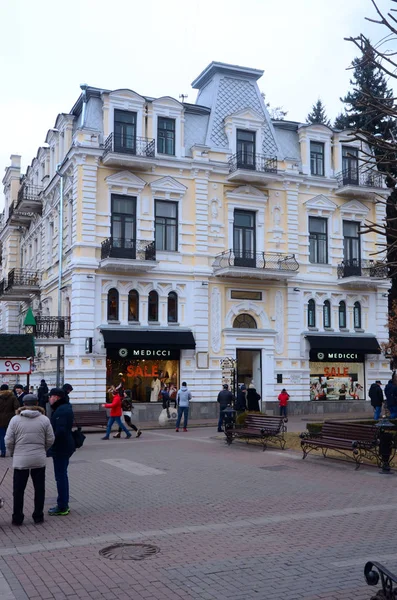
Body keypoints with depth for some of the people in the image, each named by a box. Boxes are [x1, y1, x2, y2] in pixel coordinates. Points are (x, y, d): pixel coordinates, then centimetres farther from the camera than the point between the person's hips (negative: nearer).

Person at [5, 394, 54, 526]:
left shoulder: (15, 419, -6)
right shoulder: (44, 419, -3)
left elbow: (8, 441, -5)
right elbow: (50, 440, 0)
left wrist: (13, 453, 14)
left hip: (20, 460, -1)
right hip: (39, 460, 1)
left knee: (18, 490, 10)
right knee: (39, 489, 13)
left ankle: (17, 518, 16)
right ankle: (38, 516, 19)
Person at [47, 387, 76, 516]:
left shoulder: (62, 411, -20)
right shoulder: (61, 409, 14)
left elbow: (61, 431, -28)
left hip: (61, 448, -11)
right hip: (62, 447, 11)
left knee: (61, 476, -3)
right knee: (62, 476, 18)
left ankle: (62, 507, 4)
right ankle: (63, 505, 28)